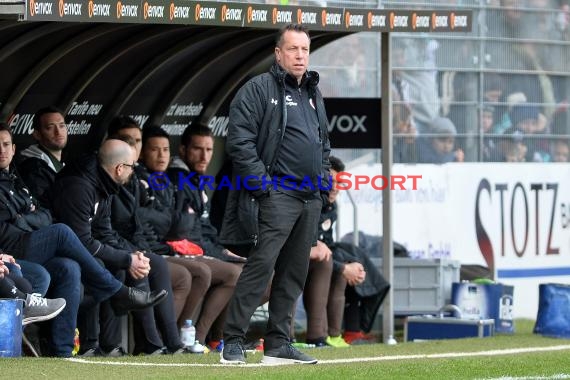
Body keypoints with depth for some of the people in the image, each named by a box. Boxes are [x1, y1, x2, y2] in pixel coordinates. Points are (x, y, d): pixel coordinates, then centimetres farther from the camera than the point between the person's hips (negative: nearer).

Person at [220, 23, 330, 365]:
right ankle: (233, 342, -11)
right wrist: (261, 181, -16)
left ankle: (278, 345, 13)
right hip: (277, 194, -8)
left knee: (294, 273, 8)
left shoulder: (314, 95, 20)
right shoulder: (259, 89, -4)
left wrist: (324, 175, 14)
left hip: (311, 198, 8)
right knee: (260, 266, -13)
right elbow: (239, 139, -11)